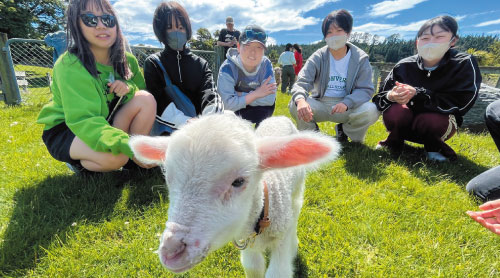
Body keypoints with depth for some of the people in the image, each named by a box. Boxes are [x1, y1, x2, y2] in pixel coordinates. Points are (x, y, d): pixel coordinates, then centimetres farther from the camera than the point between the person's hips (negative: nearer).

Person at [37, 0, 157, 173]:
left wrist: (129, 88, -24)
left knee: (146, 99, -20)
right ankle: (78, 162, 0)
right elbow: (83, 120, -33)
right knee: (116, 157, -35)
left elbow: (143, 89, 1)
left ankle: (137, 159, -8)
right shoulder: (70, 66, -23)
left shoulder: (126, 60, -5)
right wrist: (127, 145, -49)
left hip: (105, 122, 5)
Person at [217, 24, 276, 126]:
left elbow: (270, 99, -27)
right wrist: (256, 94, -30)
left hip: (258, 111, 3)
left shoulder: (266, 64, -16)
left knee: (268, 105, -26)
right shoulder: (228, 68, -24)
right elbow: (227, 104, -32)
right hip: (233, 111, -2)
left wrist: (239, 95, -28)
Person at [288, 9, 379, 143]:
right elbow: (302, 82, -16)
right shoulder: (318, 57, -5)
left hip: (347, 107, 0)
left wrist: (346, 103, -31)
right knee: (295, 105, -28)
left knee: (370, 110, -28)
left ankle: (343, 131, 6)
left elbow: (365, 89, -9)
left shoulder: (361, 58, -4)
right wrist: (300, 100, -42)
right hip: (320, 105, 0)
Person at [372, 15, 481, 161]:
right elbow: (378, 99, -9)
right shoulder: (404, 66, -8)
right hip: (405, 123, 1)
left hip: (439, 120, -1)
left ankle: (433, 145, 0)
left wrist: (417, 94, -32)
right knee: (395, 111, -32)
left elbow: (460, 103, -23)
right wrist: (391, 97, -34)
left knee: (431, 120, -35)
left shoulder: (464, 64, -12)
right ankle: (395, 141, 0)